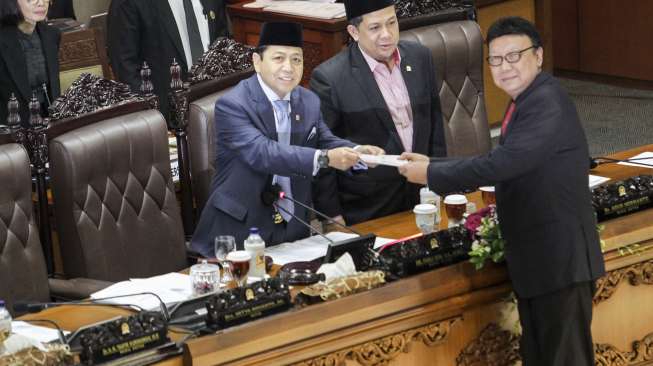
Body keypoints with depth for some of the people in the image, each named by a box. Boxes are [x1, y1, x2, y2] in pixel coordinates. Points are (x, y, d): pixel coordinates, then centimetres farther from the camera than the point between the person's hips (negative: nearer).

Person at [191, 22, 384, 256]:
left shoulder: (309, 102, 8)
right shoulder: (232, 105, -13)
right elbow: (262, 153, -25)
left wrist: (357, 152, -11)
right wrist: (324, 158, -34)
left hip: (294, 229, 5)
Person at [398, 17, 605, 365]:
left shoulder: (547, 103, -20)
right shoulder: (525, 103, 13)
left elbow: (502, 164, -28)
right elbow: (500, 162, 17)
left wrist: (431, 175, -17)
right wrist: (432, 164, 10)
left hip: (560, 256, -10)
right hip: (535, 257, 10)